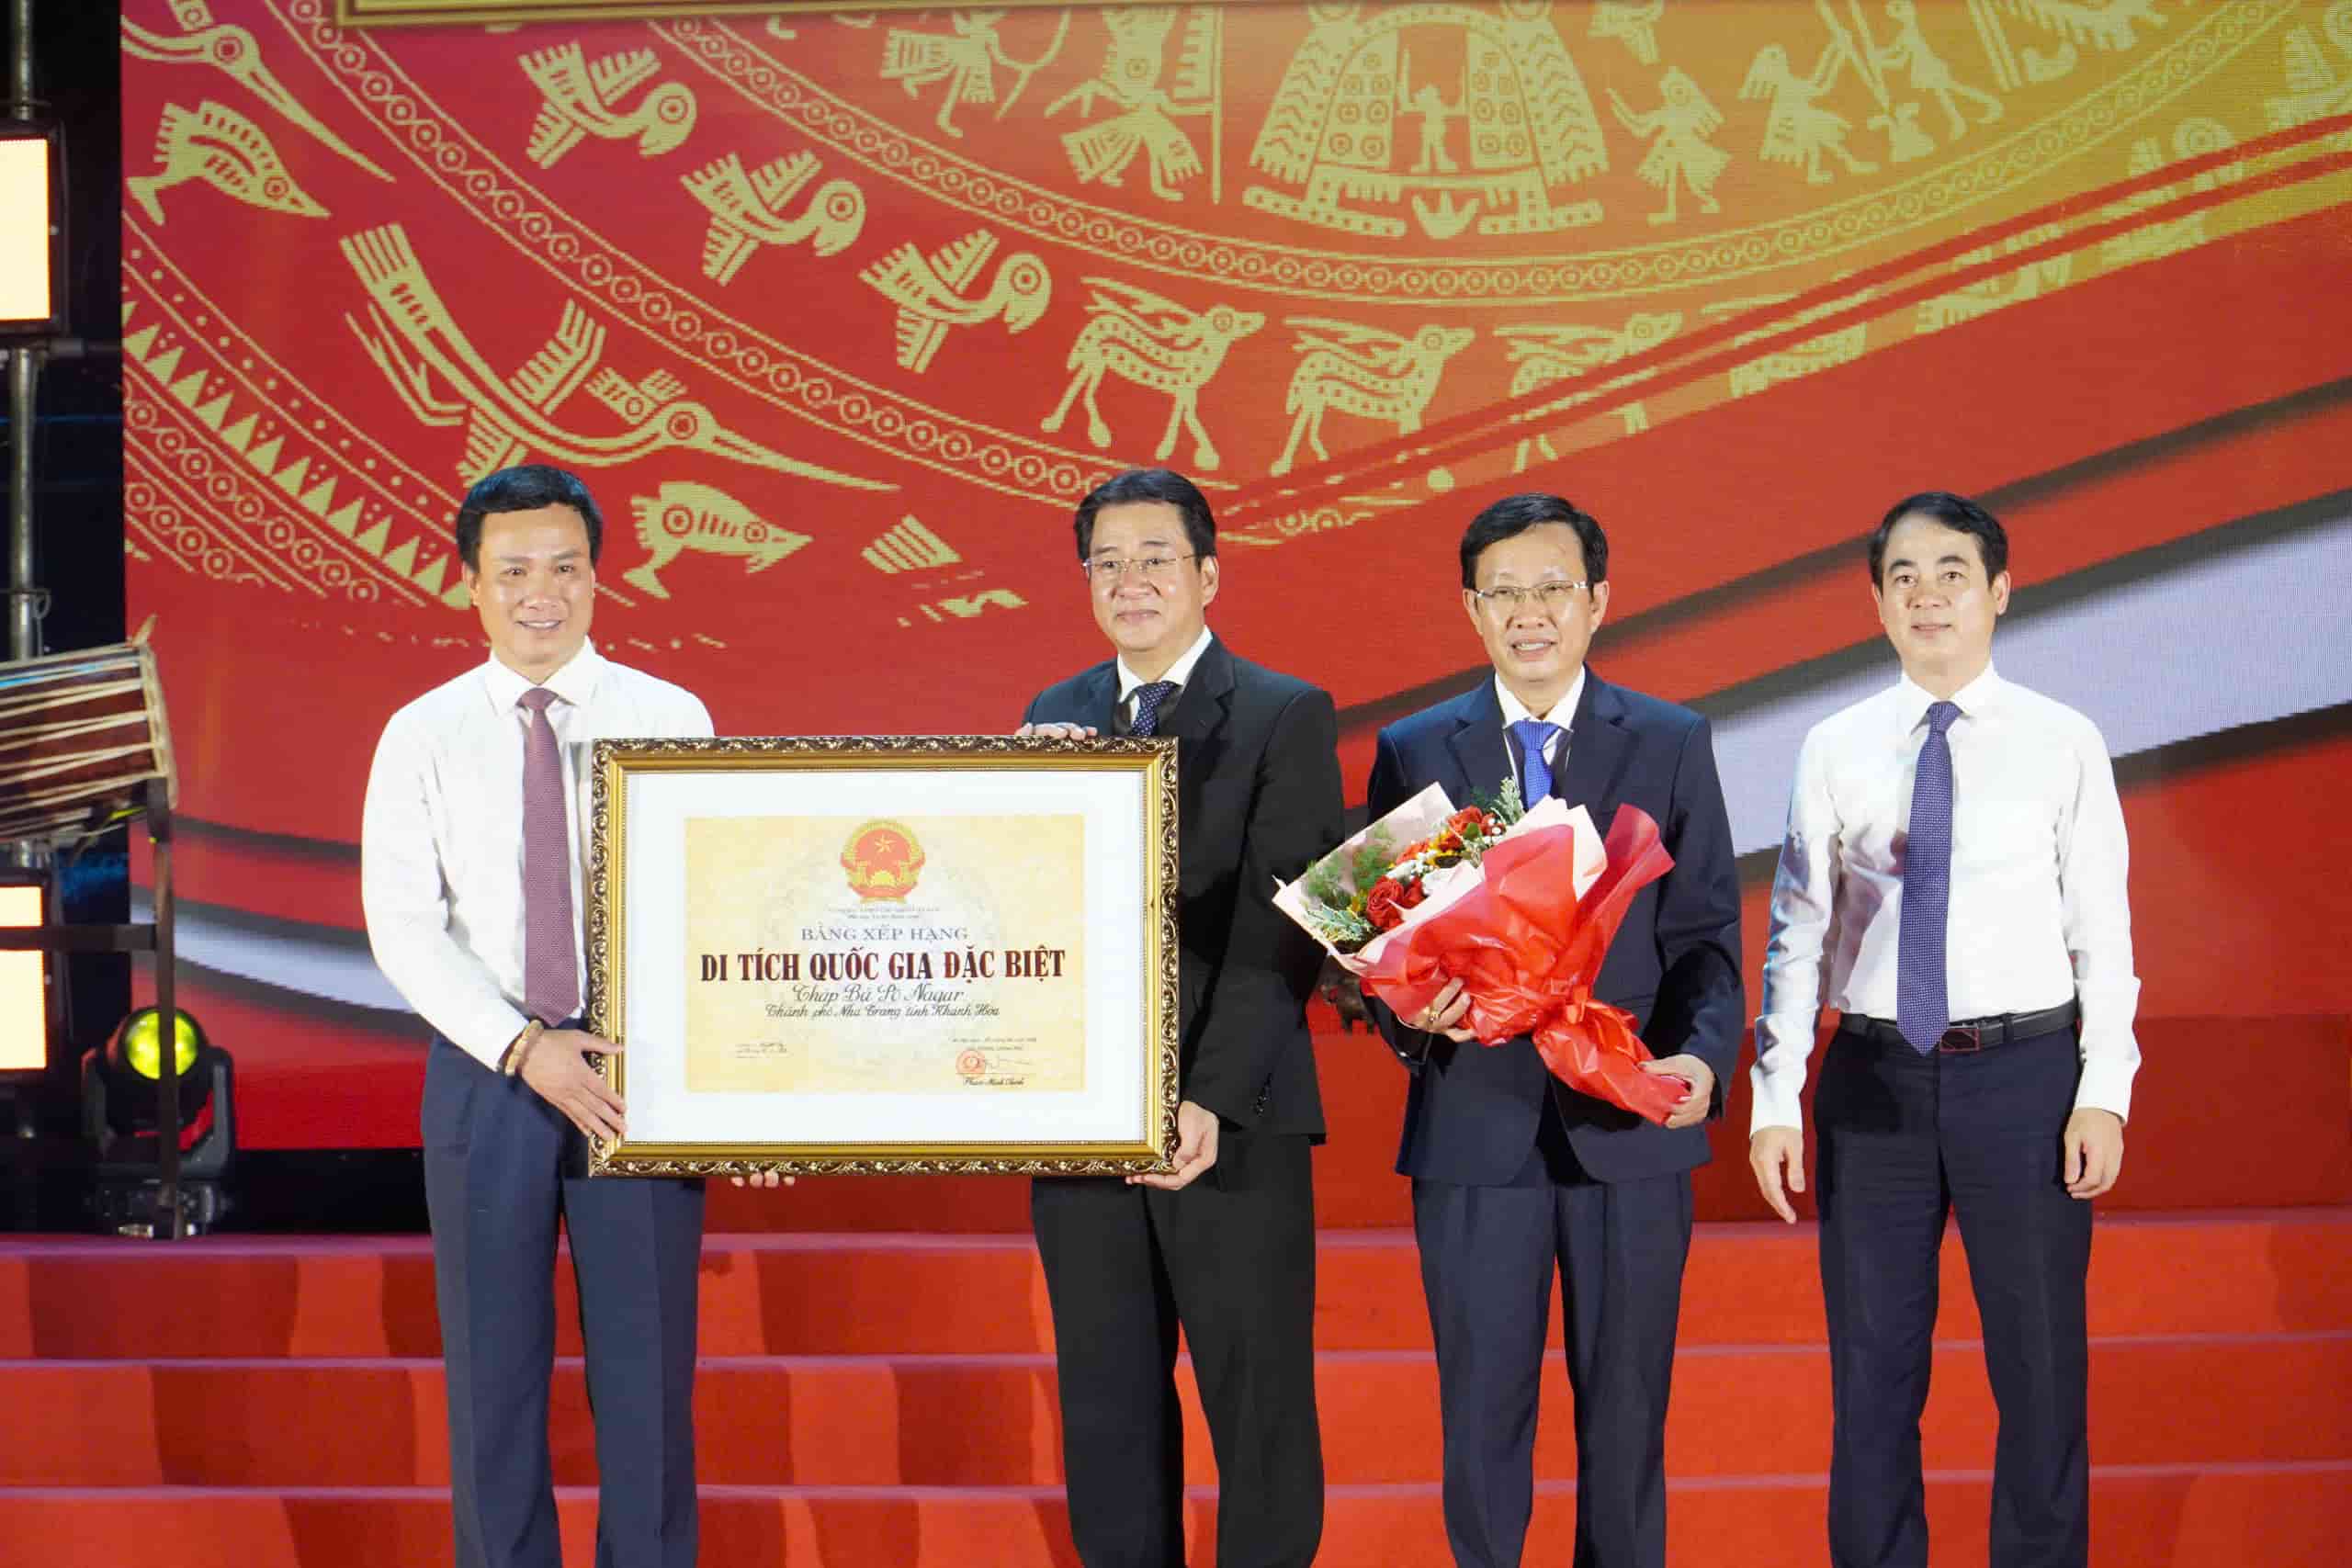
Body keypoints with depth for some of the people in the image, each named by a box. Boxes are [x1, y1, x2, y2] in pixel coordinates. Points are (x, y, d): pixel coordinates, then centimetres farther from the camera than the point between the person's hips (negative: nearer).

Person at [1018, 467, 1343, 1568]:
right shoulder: (1053, 720, 12)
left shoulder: (1287, 718, -3)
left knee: (1259, 1405, 3)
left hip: (1234, 1127, -4)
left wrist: (1211, 1102, -21)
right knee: (1106, 1407, 10)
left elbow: (1284, 931, -12)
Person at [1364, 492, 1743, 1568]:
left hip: (1629, 1124, 0)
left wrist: (1703, 1056, -15)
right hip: (1475, 1125, 0)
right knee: (1481, 1410, 4)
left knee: (1625, 1408, 8)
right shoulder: (1414, 752, 6)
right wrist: (1408, 1013, -17)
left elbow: (1706, 934, 3)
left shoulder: (1671, 745, 5)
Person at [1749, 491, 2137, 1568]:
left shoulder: (2062, 743, -2)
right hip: (1875, 1077, 2)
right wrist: (1776, 1100, -1)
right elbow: (1798, 931, 3)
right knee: (1872, 1368, 10)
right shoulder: (1837, 748, 3)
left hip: (2023, 1073, -2)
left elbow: (2103, 931, -2)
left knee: (2040, 1364, 7)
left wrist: (2104, 1093, -8)